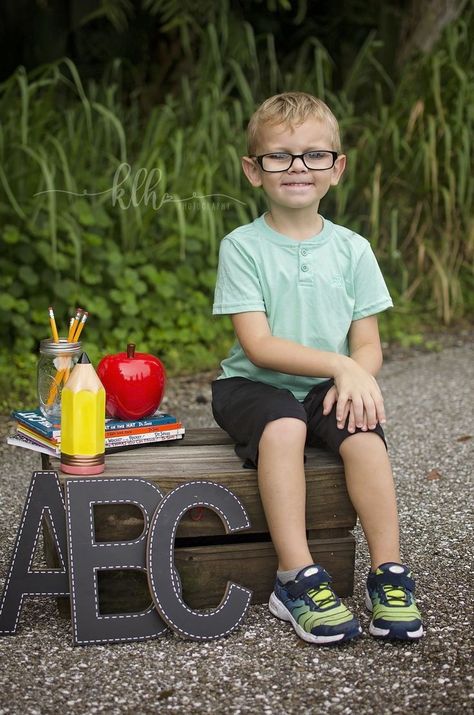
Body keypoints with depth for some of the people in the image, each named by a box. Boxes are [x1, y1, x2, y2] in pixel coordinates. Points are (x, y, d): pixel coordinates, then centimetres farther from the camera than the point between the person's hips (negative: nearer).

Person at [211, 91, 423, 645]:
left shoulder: (352, 249, 4)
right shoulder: (242, 247, -6)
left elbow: (368, 344, 2)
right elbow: (258, 345, -15)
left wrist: (353, 378, -21)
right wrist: (337, 363, -24)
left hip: (327, 390, 3)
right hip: (254, 386, -3)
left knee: (364, 435, -27)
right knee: (283, 427, -34)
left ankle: (388, 573, -19)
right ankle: (296, 577, -30)